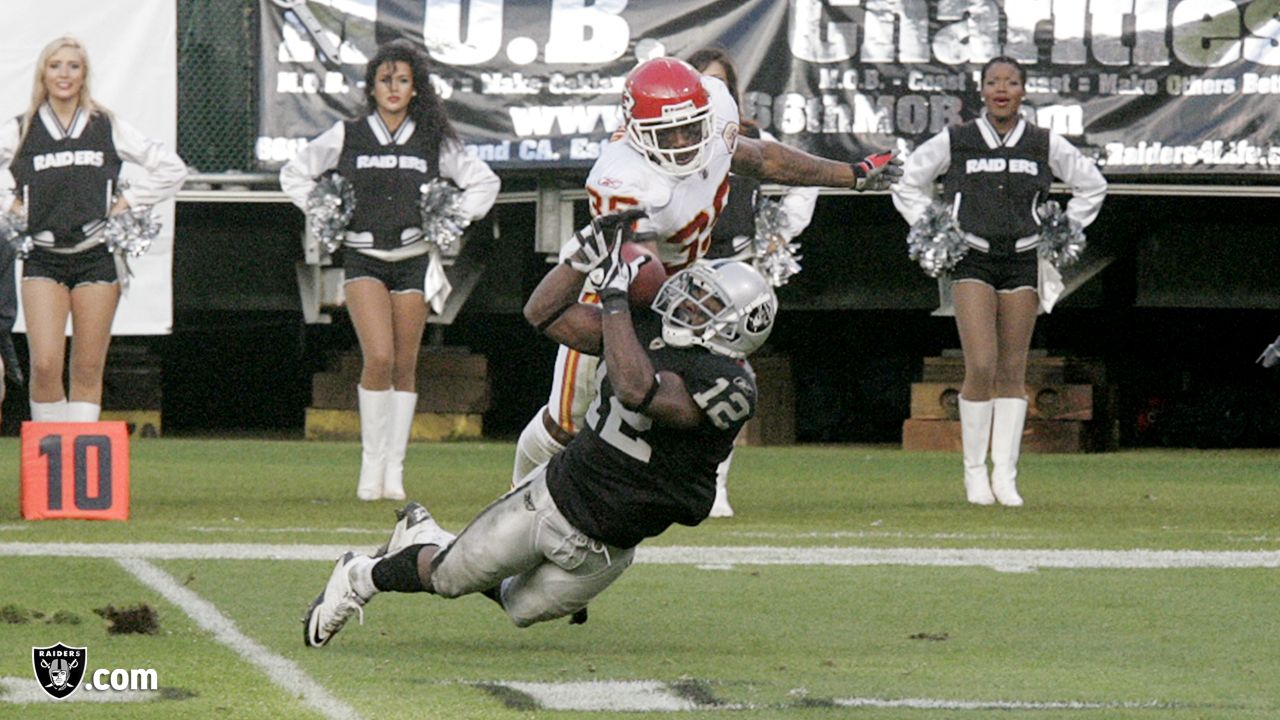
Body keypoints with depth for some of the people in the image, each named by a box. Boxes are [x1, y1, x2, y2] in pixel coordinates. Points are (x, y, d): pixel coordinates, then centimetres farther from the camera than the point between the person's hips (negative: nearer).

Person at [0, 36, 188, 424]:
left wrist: (126, 201, 5)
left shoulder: (108, 127, 8)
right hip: (43, 259, -1)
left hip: (96, 256, 1)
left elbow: (172, 168, 12)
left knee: (88, 370, 0)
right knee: (45, 365, -13)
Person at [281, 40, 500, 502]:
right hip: (363, 257, -2)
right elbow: (294, 174, 17)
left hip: (414, 259, 2)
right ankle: (371, 462, -7)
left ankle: (394, 468, 8)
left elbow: (484, 182, 18)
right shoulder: (346, 137, 4)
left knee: (405, 366, 1)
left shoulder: (434, 142, 6)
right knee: (379, 358, -17)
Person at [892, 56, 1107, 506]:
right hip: (972, 258, -2)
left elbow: (1092, 187, 20)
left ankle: (1005, 474, 6)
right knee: (981, 368, -13)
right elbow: (908, 186, 16)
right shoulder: (954, 143, 2)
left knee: (1012, 372, 1)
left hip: (1023, 261, 2)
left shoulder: (1047, 146, 5)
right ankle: (974, 470, -1)